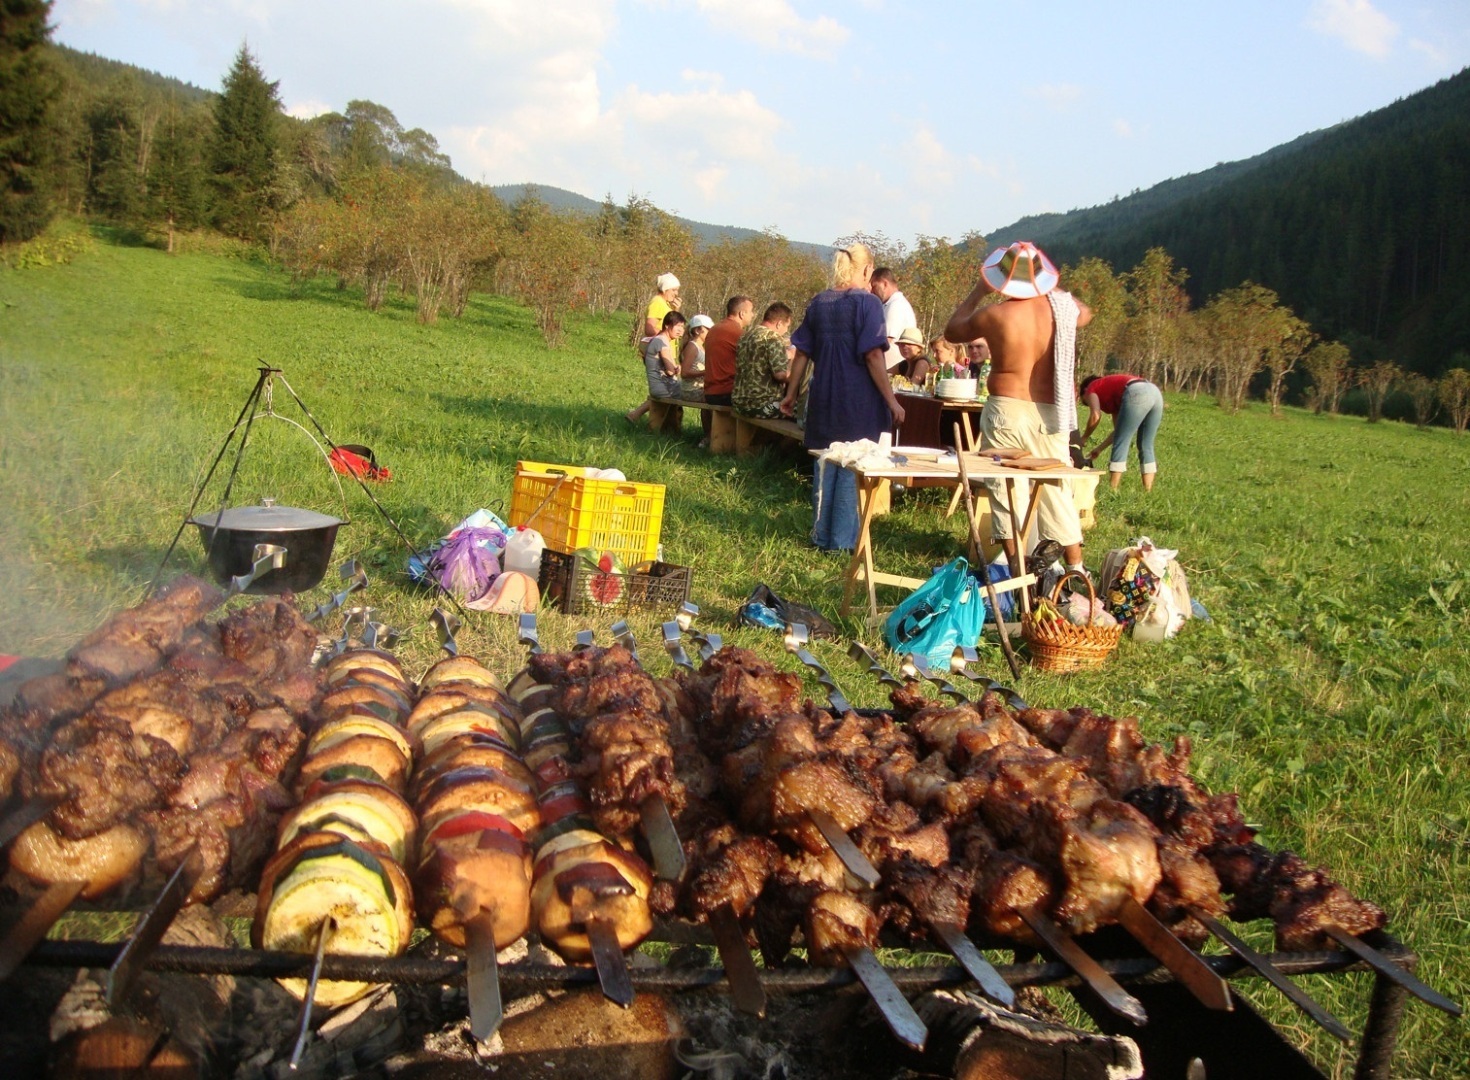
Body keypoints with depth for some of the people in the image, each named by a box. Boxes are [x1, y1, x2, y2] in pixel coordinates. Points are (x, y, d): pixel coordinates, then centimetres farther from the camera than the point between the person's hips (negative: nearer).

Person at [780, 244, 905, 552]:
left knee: (826, 467, 14)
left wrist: (791, 394, 19)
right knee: (853, 470, 2)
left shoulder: (818, 303, 8)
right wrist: (891, 400, -12)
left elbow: (802, 353, 10)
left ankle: (822, 536, 20)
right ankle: (844, 540, 6)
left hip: (824, 400, 5)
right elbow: (873, 356, -16)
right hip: (859, 401, -5)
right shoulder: (867, 302, -9)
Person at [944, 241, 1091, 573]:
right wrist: (1051, 286, 27)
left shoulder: (993, 315, -12)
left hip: (1007, 411, -3)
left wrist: (979, 290, 16)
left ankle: (1017, 568, 6)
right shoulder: (1063, 307, -2)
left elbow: (951, 331, 9)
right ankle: (1076, 567, 17)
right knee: (1058, 491, 13)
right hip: (1051, 414, 4)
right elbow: (1086, 313, 24)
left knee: (1005, 490, 5)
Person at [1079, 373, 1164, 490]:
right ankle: (1148, 492, 11)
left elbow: (1095, 416, 0)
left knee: (1121, 445, -1)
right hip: (1155, 392, 8)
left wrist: (1083, 439, 12)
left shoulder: (1091, 389, 21)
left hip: (1137, 395, -8)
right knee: (1146, 447, 13)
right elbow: (1120, 430, 33)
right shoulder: (1111, 389, 38)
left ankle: (1112, 492, 0)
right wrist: (1099, 448, 38)